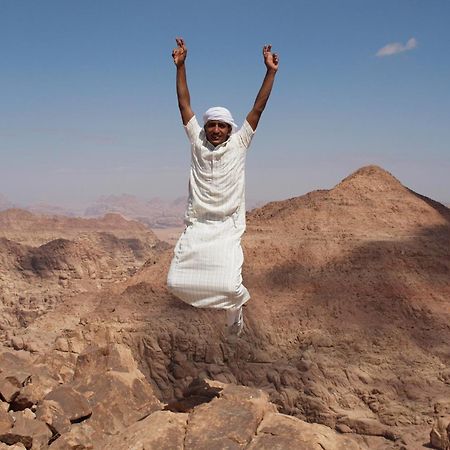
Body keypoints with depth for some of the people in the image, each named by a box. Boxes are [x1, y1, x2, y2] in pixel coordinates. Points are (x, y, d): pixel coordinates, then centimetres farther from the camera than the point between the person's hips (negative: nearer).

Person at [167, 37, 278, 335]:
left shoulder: (239, 143, 2)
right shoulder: (197, 141, 5)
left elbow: (258, 109, -2)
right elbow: (184, 104, 5)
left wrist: (271, 72, -7)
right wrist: (181, 66, 1)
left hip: (227, 227, -2)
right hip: (196, 225, 2)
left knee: (229, 287, -16)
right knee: (176, 282, -5)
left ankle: (236, 304, 23)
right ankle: (206, 293, 29)